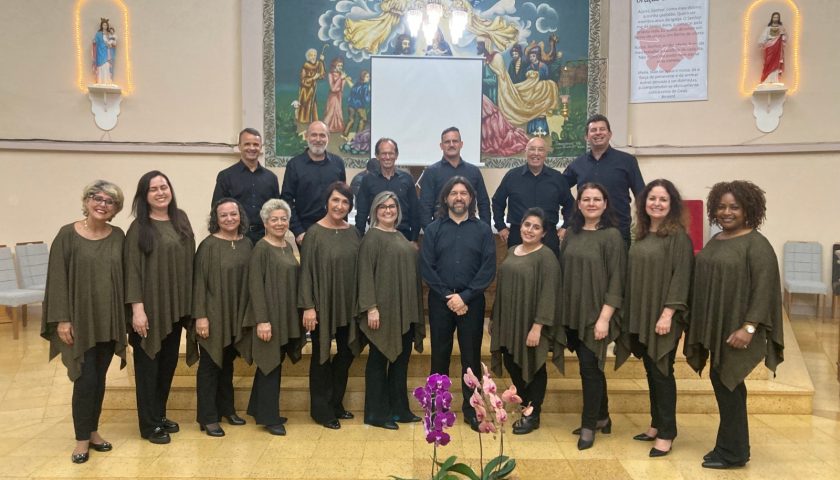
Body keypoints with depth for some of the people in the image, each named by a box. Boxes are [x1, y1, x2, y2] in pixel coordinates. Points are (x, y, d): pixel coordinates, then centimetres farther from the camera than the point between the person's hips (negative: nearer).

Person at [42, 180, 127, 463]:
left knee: (99, 378, 12)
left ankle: (93, 430, 27)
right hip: (79, 319, -3)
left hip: (109, 320, 3)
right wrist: (61, 319, -12)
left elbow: (124, 276, 7)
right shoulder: (68, 235, -6)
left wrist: (125, 316, 4)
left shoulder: (118, 237, 4)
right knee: (85, 379, -3)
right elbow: (57, 278, -7)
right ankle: (82, 438, 13)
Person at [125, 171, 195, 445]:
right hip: (151, 306, -5)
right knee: (148, 363, 4)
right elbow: (133, 269, -12)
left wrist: (190, 302, 7)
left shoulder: (181, 219, 7)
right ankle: (149, 424, 15)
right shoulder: (139, 227, -8)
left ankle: (160, 415, 29)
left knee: (169, 362, 14)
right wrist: (137, 308, -18)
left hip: (176, 305, 6)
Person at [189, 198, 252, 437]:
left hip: (236, 316, 5)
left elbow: (249, 279, 8)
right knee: (210, 365, 4)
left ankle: (226, 408, 30)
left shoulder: (246, 244, 5)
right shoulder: (208, 245, -9)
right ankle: (208, 417, 13)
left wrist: (249, 314, 6)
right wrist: (200, 316, -16)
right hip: (213, 315, -5)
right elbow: (199, 282, -11)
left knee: (227, 363, 17)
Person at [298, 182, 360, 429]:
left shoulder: (353, 233, 5)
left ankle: (335, 403, 32)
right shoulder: (314, 233, -9)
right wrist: (308, 307, -16)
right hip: (322, 305, -5)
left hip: (348, 305, 5)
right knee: (321, 355, 8)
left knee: (347, 353, 14)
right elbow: (306, 272, -11)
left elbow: (358, 269, 8)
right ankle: (321, 409, 22)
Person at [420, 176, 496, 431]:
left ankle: (471, 409, 17)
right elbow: (426, 267, -3)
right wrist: (448, 296, -11)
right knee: (440, 355, 8)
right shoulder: (433, 229, 4)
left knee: (471, 356, 6)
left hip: (472, 302, 0)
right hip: (440, 301, 1)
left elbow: (488, 269, -4)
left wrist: (465, 296, -13)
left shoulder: (483, 230, 3)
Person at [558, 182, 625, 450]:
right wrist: (561, 312, 8)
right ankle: (602, 418, 30)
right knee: (591, 367, 14)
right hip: (572, 313, 5)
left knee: (590, 367, -1)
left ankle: (589, 425, 13)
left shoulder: (611, 236, -8)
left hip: (596, 315, -5)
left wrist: (604, 317, -16)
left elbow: (616, 281, -11)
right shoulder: (571, 234, 8)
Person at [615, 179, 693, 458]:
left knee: (662, 373, 0)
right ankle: (656, 425, 26)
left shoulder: (678, 236, -9)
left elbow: (681, 277, -15)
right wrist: (629, 313, 12)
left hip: (663, 317, -6)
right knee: (651, 372, 14)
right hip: (640, 315, 6)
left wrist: (668, 313, -20)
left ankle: (666, 434, 11)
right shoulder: (641, 235, 11)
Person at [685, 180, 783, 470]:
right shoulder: (715, 242, 12)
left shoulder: (756, 244, -11)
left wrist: (748, 327, -23)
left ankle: (732, 452, 12)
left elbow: (764, 289, -17)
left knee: (727, 383, -2)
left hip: (736, 330, -7)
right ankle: (732, 446, 26)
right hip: (715, 327, 7)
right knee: (722, 382, 12)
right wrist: (701, 326, 14)